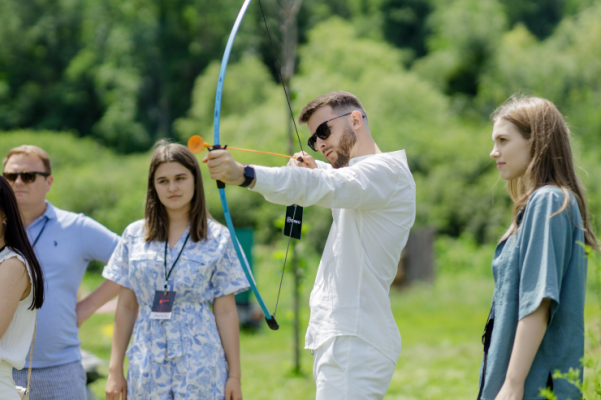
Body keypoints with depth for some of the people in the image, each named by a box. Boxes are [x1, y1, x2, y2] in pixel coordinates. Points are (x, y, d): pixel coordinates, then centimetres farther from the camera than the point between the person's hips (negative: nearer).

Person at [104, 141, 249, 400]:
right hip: (147, 366, 2)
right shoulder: (134, 236, 8)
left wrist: (234, 375, 1)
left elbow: (226, 311, 3)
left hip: (200, 366, -2)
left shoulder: (217, 239, 3)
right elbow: (126, 306, 10)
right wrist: (115, 370, 9)